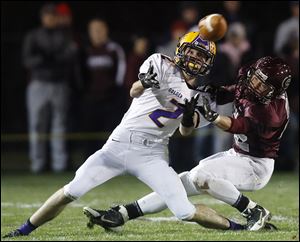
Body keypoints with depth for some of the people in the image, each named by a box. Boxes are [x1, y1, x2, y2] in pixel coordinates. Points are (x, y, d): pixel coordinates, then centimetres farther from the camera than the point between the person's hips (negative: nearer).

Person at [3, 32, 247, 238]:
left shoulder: (197, 93, 11)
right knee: (72, 191, -7)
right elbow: (134, 92, -20)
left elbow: (185, 130, 21)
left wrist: (191, 114, -2)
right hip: (121, 143, -2)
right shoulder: (161, 65, -4)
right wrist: (145, 83, -44)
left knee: (184, 211, -12)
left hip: (152, 155, 2)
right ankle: (25, 229, 8)